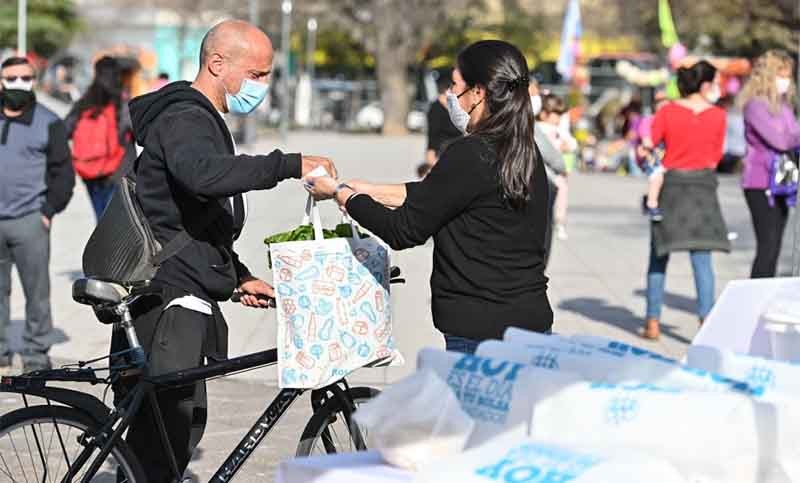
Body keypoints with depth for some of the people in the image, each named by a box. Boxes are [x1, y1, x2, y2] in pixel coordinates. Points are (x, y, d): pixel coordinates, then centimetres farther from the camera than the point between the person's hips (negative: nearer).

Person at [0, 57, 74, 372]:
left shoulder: (48, 124, 3)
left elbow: (63, 174, 3)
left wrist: (49, 211, -6)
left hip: (30, 221, -3)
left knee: (36, 290, -2)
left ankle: (36, 354, 6)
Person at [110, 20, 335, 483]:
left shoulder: (202, 120, 22)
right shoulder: (183, 119, -13)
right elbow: (204, 174, -37)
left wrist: (238, 275, 21)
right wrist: (290, 165, -34)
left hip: (185, 300, 11)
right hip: (168, 302, -11)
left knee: (184, 424, 15)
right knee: (167, 432, -10)